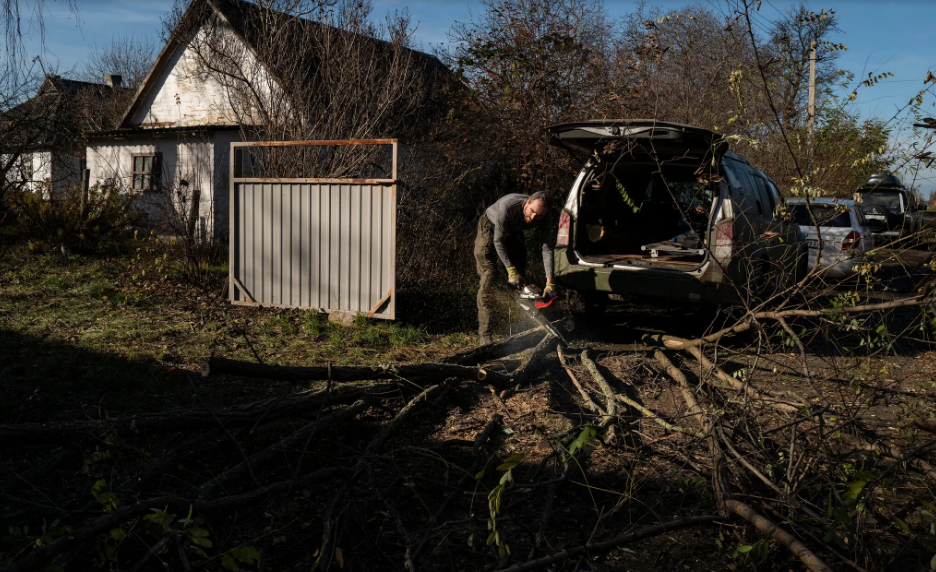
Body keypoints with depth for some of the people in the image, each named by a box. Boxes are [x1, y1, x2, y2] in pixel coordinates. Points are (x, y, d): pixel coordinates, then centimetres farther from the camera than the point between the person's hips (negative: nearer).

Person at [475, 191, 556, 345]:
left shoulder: (544, 217, -26)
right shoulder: (508, 206, -40)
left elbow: (547, 248, -27)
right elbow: (498, 240, -30)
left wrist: (550, 282, -34)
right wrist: (510, 270, -29)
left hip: (513, 232, 5)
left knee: (519, 280, -1)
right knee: (488, 278, -15)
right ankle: (484, 334, -17)